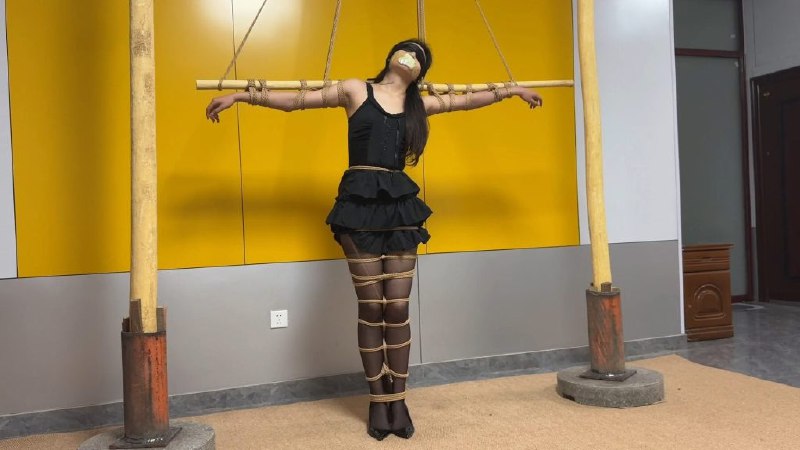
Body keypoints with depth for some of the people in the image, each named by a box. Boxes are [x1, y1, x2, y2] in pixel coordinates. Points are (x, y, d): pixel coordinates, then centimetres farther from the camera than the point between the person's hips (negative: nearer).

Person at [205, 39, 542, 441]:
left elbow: (466, 100, 28)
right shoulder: (356, 90, 7)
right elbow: (295, 100, 7)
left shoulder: (419, 105, 15)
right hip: (360, 206, -3)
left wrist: (511, 90, 34)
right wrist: (241, 95, 4)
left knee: (398, 308, 2)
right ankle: (378, 401, 15)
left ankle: (398, 400, 15)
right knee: (371, 309, 2)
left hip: (400, 206, 3)